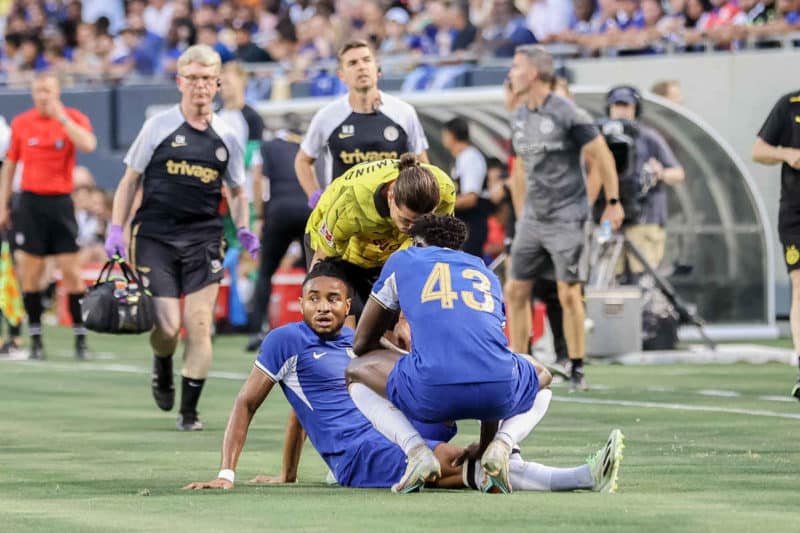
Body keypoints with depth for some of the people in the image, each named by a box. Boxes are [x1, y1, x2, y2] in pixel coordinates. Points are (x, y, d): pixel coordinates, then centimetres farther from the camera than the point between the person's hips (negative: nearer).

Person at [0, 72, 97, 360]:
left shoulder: (74, 118, -1)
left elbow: (88, 144, -22)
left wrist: (61, 117, -21)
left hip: (60, 203, -1)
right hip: (30, 201, 2)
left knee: (71, 271, -5)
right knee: (30, 272, 0)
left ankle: (80, 337, 1)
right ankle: (35, 338, 6)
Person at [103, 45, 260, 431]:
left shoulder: (226, 138, 8)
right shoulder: (158, 128, 1)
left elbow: (236, 192, 20)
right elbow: (130, 181, 6)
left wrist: (242, 228, 2)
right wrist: (116, 229, -1)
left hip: (203, 239, 2)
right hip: (155, 237, -2)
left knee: (199, 325, -6)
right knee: (167, 326, -8)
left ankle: (189, 410, 4)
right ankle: (162, 367, 27)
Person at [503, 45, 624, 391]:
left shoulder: (568, 114, -12)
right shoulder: (519, 117, 10)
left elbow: (602, 157, -7)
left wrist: (613, 202, -8)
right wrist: (520, 216, 17)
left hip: (566, 218, -7)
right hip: (533, 219, 7)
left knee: (568, 294, -6)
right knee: (515, 290, 4)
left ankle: (577, 369, 4)